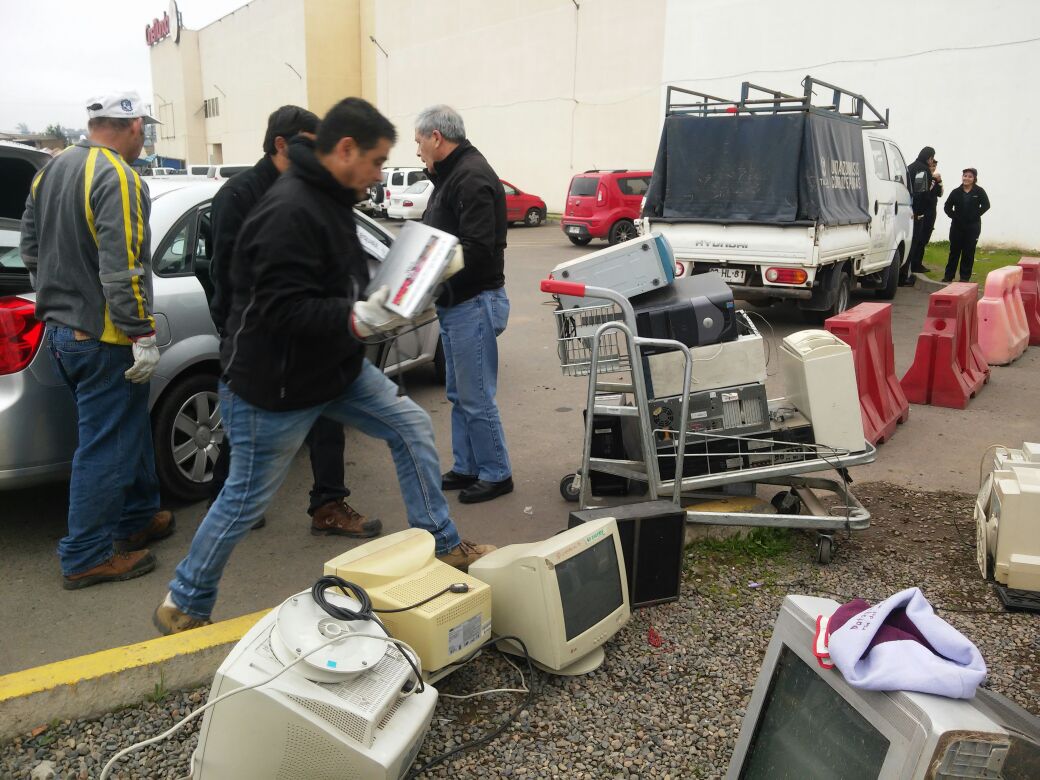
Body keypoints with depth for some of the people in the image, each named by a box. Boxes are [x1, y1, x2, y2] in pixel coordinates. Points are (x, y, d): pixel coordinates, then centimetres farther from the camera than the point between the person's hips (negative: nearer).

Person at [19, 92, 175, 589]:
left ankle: (137, 519, 33)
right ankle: (85, 557, 10)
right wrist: (142, 334, -20)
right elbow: (121, 270, -25)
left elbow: (31, 249, 18)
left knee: (127, 431, 20)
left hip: (61, 330, 9)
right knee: (105, 447, 1)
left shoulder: (50, 171, 11)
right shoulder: (118, 179, -18)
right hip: (103, 339, -9)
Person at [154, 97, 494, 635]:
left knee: (412, 428, 7)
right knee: (246, 499, 4)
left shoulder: (330, 199, 7)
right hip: (275, 385, -9)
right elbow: (281, 309, -31)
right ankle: (183, 605, 27)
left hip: (334, 368, 9)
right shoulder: (289, 211, -25)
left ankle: (443, 547, 20)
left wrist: (380, 309, 4)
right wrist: (359, 320, -33)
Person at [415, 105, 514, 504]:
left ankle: (496, 474, 12)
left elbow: (477, 248, -25)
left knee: (477, 398, -2)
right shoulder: (451, 174, 16)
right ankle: (465, 468, 28)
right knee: (459, 395, 16)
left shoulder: (472, 177, -17)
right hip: (455, 304, 11)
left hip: (474, 304, -11)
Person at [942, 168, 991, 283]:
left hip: (972, 227, -1)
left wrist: (975, 215, -11)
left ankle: (965, 277, 8)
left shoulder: (979, 191, -1)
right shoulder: (956, 192, 3)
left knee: (969, 252, 2)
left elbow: (986, 205, -5)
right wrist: (954, 216, -7)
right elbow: (947, 207, 5)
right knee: (954, 251, 4)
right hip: (957, 226, 1)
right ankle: (948, 276, 9)